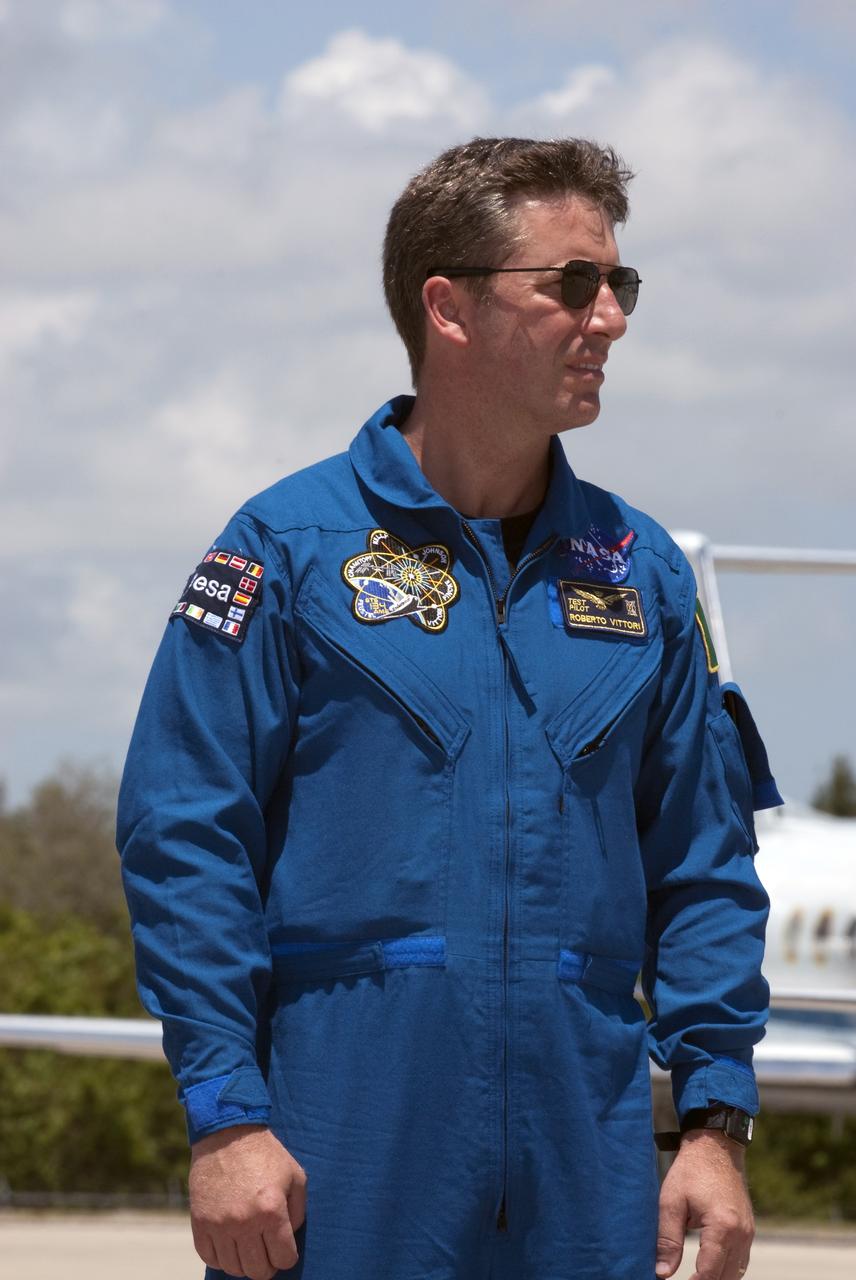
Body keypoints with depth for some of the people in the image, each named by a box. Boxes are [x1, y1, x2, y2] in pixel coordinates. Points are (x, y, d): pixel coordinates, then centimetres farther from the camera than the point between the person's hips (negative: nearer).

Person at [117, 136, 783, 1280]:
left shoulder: (642, 573, 12)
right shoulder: (293, 547, -1)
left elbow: (702, 869, 14)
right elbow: (185, 840, -5)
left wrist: (716, 1127, 6)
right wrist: (226, 1119, -11)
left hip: (584, 1171, 4)